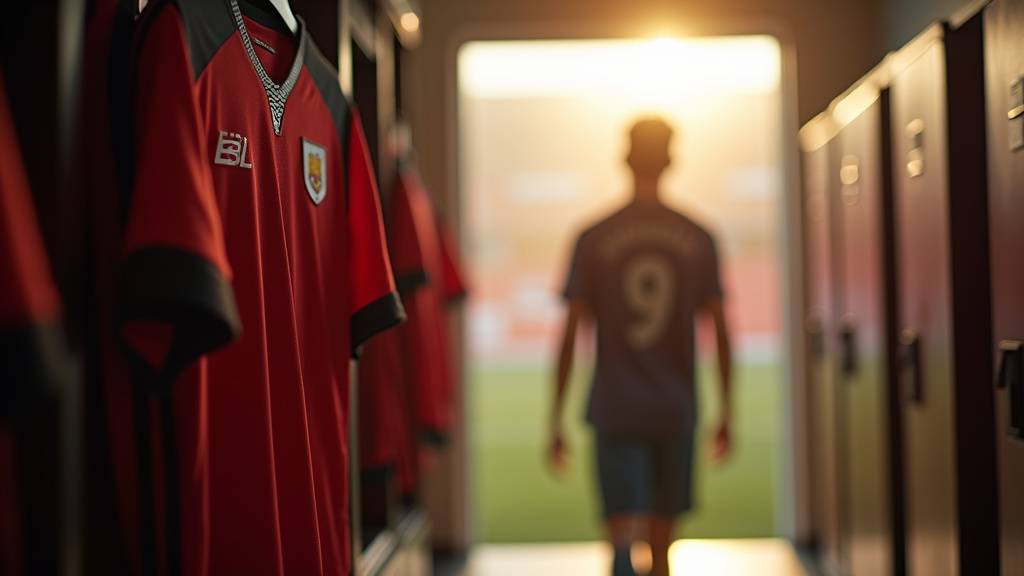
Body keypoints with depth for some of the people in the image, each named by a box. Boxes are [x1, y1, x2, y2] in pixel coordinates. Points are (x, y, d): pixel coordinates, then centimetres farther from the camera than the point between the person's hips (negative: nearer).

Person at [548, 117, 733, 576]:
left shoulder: (593, 239, -2)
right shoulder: (699, 239, 3)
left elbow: (570, 335, -4)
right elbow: (721, 332, 2)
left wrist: (556, 421, 1)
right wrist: (726, 414, 10)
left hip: (614, 413, -2)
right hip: (676, 411, 2)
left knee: (622, 533, -6)